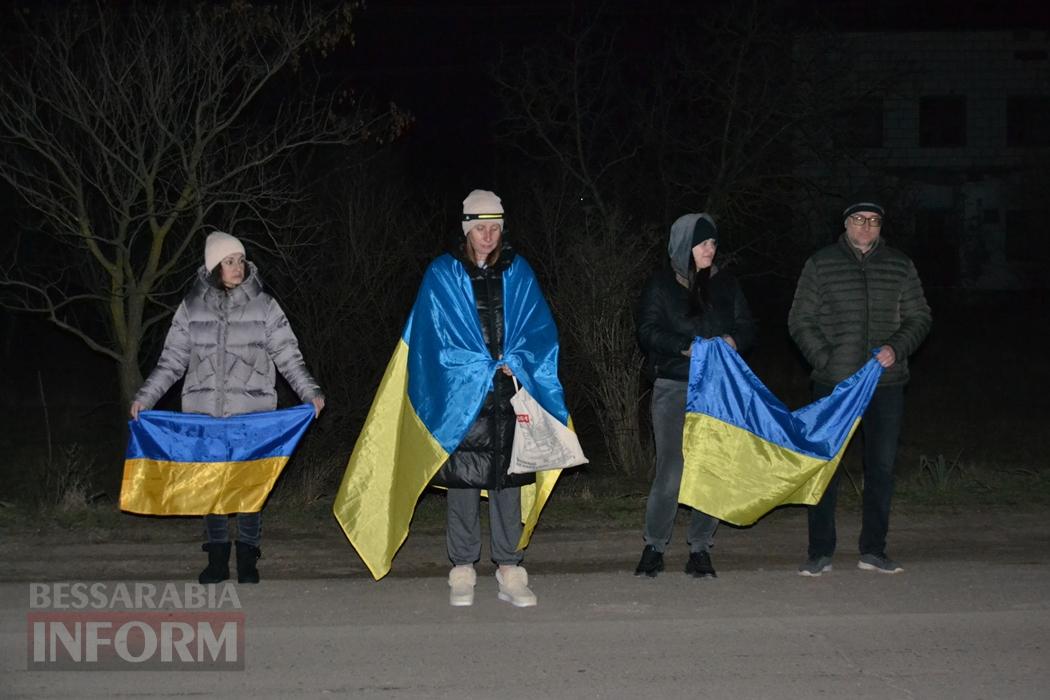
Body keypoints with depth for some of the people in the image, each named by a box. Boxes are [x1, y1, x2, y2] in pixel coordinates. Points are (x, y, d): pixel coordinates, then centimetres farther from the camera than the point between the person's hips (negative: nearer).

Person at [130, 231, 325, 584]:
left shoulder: (263, 306, 1)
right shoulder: (192, 308, 4)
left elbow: (288, 356, 1)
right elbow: (172, 361, 8)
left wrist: (310, 391, -11)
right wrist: (145, 396, -1)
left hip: (252, 411, -1)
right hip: (204, 412, 1)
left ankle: (247, 558, 10)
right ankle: (217, 558, 13)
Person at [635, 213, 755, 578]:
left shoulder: (725, 283, 12)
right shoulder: (661, 284, 3)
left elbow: (746, 327, 13)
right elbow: (648, 332, -4)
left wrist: (733, 340, -10)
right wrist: (686, 347, -19)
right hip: (673, 387, -3)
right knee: (670, 470, -6)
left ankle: (700, 549, 11)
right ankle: (654, 547, 7)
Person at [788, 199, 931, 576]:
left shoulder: (900, 267, 9)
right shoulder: (820, 265, 4)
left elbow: (919, 317, 11)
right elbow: (800, 320, 4)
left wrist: (897, 348, -8)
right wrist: (825, 359, -8)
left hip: (886, 384, 2)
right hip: (833, 385, -2)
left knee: (882, 467, 5)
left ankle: (873, 550, 15)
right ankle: (820, 552, 5)